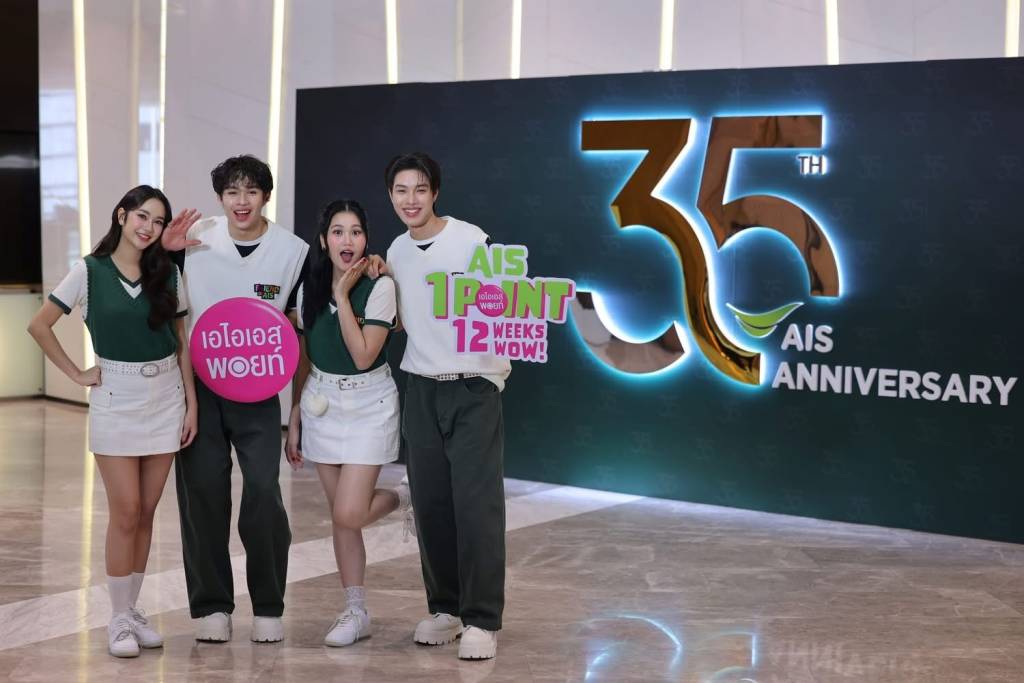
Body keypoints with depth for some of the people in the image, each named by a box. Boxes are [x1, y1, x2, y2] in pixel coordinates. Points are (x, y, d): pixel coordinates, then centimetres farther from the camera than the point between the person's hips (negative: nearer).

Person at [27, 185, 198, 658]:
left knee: (146, 513, 7)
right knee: (126, 513, -4)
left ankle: (133, 610, 19)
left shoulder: (168, 273, 4)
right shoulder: (89, 271, -4)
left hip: (165, 396, 3)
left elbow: (182, 341, 8)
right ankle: (119, 619, 9)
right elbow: (39, 326, 0)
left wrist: (191, 403, 3)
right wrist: (77, 374, -3)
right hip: (115, 398, -3)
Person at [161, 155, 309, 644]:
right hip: (197, 382, 1)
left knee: (263, 491, -7)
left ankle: (268, 608, 8)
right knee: (203, 493, 2)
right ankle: (211, 606, 16)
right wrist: (162, 249, -13)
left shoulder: (294, 251, -4)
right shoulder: (195, 237, -4)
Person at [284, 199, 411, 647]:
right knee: (340, 516, 7)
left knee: (347, 515, -12)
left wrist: (343, 295, -19)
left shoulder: (380, 286, -13)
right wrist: (294, 421, 11)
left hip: (368, 404, -4)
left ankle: (402, 496, 20)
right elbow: (303, 361, 10)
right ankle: (355, 612, 19)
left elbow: (363, 356, -21)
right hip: (322, 403, 4)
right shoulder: (309, 289, 2)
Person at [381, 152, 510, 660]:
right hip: (422, 390, 5)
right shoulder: (396, 252, 9)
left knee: (476, 505, -8)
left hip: (474, 389, -5)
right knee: (430, 505, 7)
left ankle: (482, 620, -1)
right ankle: (444, 608, 19)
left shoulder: (472, 241, -9)